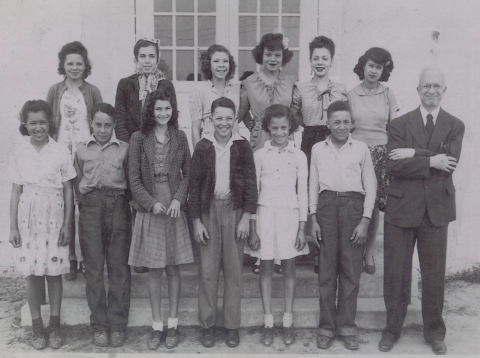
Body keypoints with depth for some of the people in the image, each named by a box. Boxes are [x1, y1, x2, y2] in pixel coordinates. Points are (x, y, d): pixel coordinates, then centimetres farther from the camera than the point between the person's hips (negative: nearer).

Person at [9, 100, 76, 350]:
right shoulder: (20, 152, 2)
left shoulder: (60, 152, -3)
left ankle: (55, 326, 18)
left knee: (54, 271, 5)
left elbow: (68, 191, 1)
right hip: (28, 219, 1)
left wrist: (67, 224, -3)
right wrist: (13, 226, 2)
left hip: (54, 218, -1)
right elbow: (16, 191, 5)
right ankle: (37, 327, 18)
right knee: (32, 273, 5)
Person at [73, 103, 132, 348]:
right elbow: (78, 184, 16)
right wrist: (83, 203, 7)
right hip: (90, 207, 1)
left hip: (118, 206, -1)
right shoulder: (81, 151, 12)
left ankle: (118, 325, 10)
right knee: (94, 267, 3)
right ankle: (99, 325, 13)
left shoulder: (124, 149, 6)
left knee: (119, 266, 1)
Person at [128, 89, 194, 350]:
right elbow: (134, 179, -2)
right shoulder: (138, 139, -1)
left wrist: (178, 199, -8)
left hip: (174, 209, 1)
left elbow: (187, 174, 6)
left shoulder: (180, 137, 5)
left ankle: (173, 324, 19)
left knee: (173, 269, 7)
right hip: (149, 210, -1)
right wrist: (152, 203, -11)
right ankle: (156, 326, 17)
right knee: (154, 271, 5)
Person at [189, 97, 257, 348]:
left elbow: (250, 184, 0)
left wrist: (246, 217, -6)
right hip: (208, 210, 0)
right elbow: (195, 186, 2)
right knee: (207, 269, 4)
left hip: (234, 210, 0)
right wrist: (196, 221, -3)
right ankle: (207, 324, 17)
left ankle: (232, 325, 17)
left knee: (234, 269, 6)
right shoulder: (202, 147, 0)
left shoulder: (242, 147, 0)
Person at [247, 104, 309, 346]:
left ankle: (288, 323, 18)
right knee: (266, 269, 5)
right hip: (265, 214, 0)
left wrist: (302, 227, -1)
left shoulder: (298, 156, 3)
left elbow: (302, 193, 4)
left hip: (290, 215, 0)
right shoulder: (259, 155, 2)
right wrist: (252, 228, -1)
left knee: (289, 269, 7)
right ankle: (268, 323, 15)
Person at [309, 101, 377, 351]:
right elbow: (313, 185, 11)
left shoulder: (361, 149, 5)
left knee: (351, 269, 2)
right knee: (326, 268, 2)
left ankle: (346, 325, 13)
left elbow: (370, 187, 6)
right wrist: (313, 219, 4)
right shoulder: (318, 149, 9)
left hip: (353, 205, 0)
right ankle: (326, 325, 12)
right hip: (326, 206, 1)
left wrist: (365, 221, -2)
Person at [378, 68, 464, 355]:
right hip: (402, 206, 0)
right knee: (396, 273, 7)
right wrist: (431, 162, -16)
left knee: (434, 273, 10)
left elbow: (449, 163, -12)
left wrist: (413, 154, -16)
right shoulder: (399, 124, 2)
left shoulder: (455, 126, 5)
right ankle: (392, 328, 23)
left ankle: (434, 331, 27)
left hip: (437, 208, 1)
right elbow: (393, 166, -11)